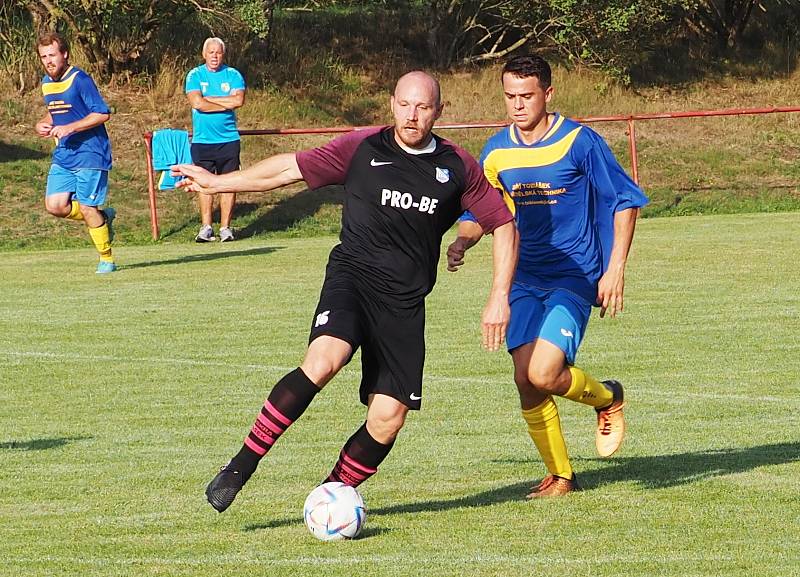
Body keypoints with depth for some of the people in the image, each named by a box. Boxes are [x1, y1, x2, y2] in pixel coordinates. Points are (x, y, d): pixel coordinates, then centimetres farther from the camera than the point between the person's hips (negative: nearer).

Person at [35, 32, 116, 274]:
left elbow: (102, 114, -17)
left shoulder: (79, 79, -14)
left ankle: (106, 259, 12)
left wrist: (69, 128, -22)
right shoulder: (47, 82, 10)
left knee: (86, 207, -7)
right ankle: (102, 217, 20)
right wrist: (43, 125, 5)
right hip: (63, 154, 8)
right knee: (55, 205, -5)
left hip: (90, 153, -8)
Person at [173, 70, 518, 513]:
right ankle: (240, 468, -23)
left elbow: (503, 226, 13)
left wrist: (499, 298, 5)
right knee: (323, 361, -31)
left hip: (405, 301, 3)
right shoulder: (362, 149, 0)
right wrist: (214, 182, 12)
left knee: (389, 418, -8)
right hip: (352, 276, -2)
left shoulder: (457, 168, 4)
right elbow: (291, 168, 8)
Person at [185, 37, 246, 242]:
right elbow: (196, 103, -11)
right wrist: (226, 104, -8)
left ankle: (225, 227, 5)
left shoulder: (233, 75, 5)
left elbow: (238, 100, -10)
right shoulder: (195, 75, 3)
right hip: (202, 139, 0)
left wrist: (209, 99, -9)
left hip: (228, 139, 1)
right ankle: (206, 227, 3)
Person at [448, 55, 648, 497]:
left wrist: (615, 270, -11)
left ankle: (607, 397, 12)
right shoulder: (496, 153, 3)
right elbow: (477, 213, 15)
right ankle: (560, 476, 10)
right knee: (525, 378, -7)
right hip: (525, 278, 5)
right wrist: (462, 241, -9)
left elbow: (626, 202, -4)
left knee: (544, 374, -20)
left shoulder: (580, 142, -10)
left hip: (575, 277, -5)